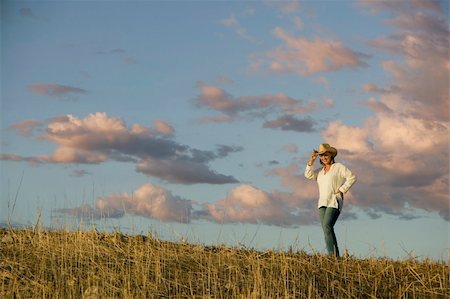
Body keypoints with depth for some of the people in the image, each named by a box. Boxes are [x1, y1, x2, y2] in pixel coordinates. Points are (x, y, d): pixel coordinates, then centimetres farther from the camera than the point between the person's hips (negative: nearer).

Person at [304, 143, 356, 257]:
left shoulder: (339, 167, 3)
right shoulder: (320, 171, 20)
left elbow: (352, 177, -5)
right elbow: (308, 175, 5)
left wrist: (342, 190, -10)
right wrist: (311, 161, -5)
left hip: (334, 202, -7)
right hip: (322, 202, 7)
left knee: (327, 225, -24)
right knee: (327, 229, -1)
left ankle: (332, 254, -29)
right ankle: (335, 256, 0)